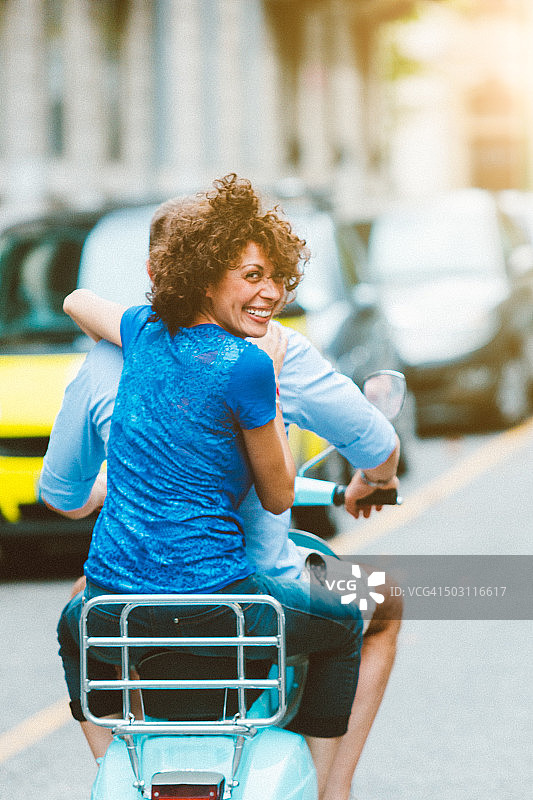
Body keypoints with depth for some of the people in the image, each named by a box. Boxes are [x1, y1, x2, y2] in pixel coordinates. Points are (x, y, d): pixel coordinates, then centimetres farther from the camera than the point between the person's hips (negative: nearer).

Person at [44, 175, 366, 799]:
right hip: (212, 602, -5)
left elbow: (77, 301, 31)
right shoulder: (246, 367, -13)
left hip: (114, 606, 5)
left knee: (74, 627, 42)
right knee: (343, 629, 24)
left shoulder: (147, 332, 6)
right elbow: (278, 497, -2)